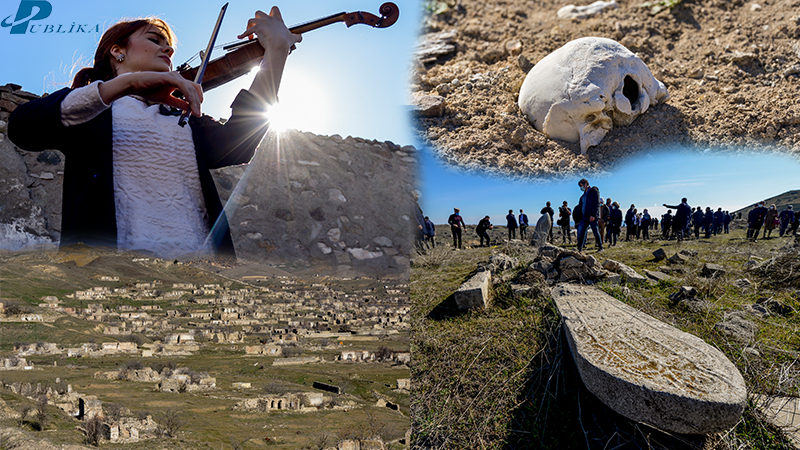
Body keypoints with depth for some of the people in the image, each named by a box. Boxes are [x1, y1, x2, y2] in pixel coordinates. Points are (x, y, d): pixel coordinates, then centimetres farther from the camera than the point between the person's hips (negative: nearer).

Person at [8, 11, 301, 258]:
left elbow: (237, 146, 3)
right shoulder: (90, 109, 17)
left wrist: (276, 51, 1)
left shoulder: (186, 118, 24)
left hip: (199, 252, 3)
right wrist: (126, 83, -13)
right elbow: (22, 128, -3)